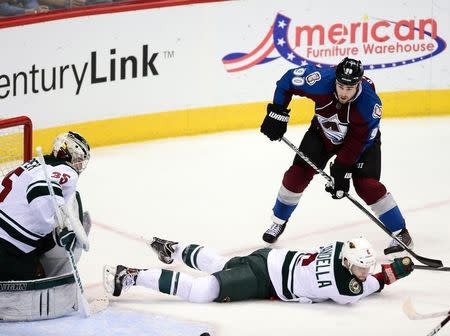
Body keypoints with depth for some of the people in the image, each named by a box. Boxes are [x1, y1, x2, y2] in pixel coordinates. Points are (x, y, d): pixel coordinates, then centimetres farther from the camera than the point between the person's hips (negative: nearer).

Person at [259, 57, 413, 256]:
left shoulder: (370, 103, -36)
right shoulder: (321, 80, -34)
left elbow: (357, 142, -28)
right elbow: (288, 79, -17)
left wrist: (342, 169, -29)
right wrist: (277, 113, -17)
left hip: (362, 137, -3)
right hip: (323, 131, 3)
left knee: (366, 185, -17)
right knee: (299, 173, -4)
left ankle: (401, 233, -3)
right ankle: (279, 222, 19)